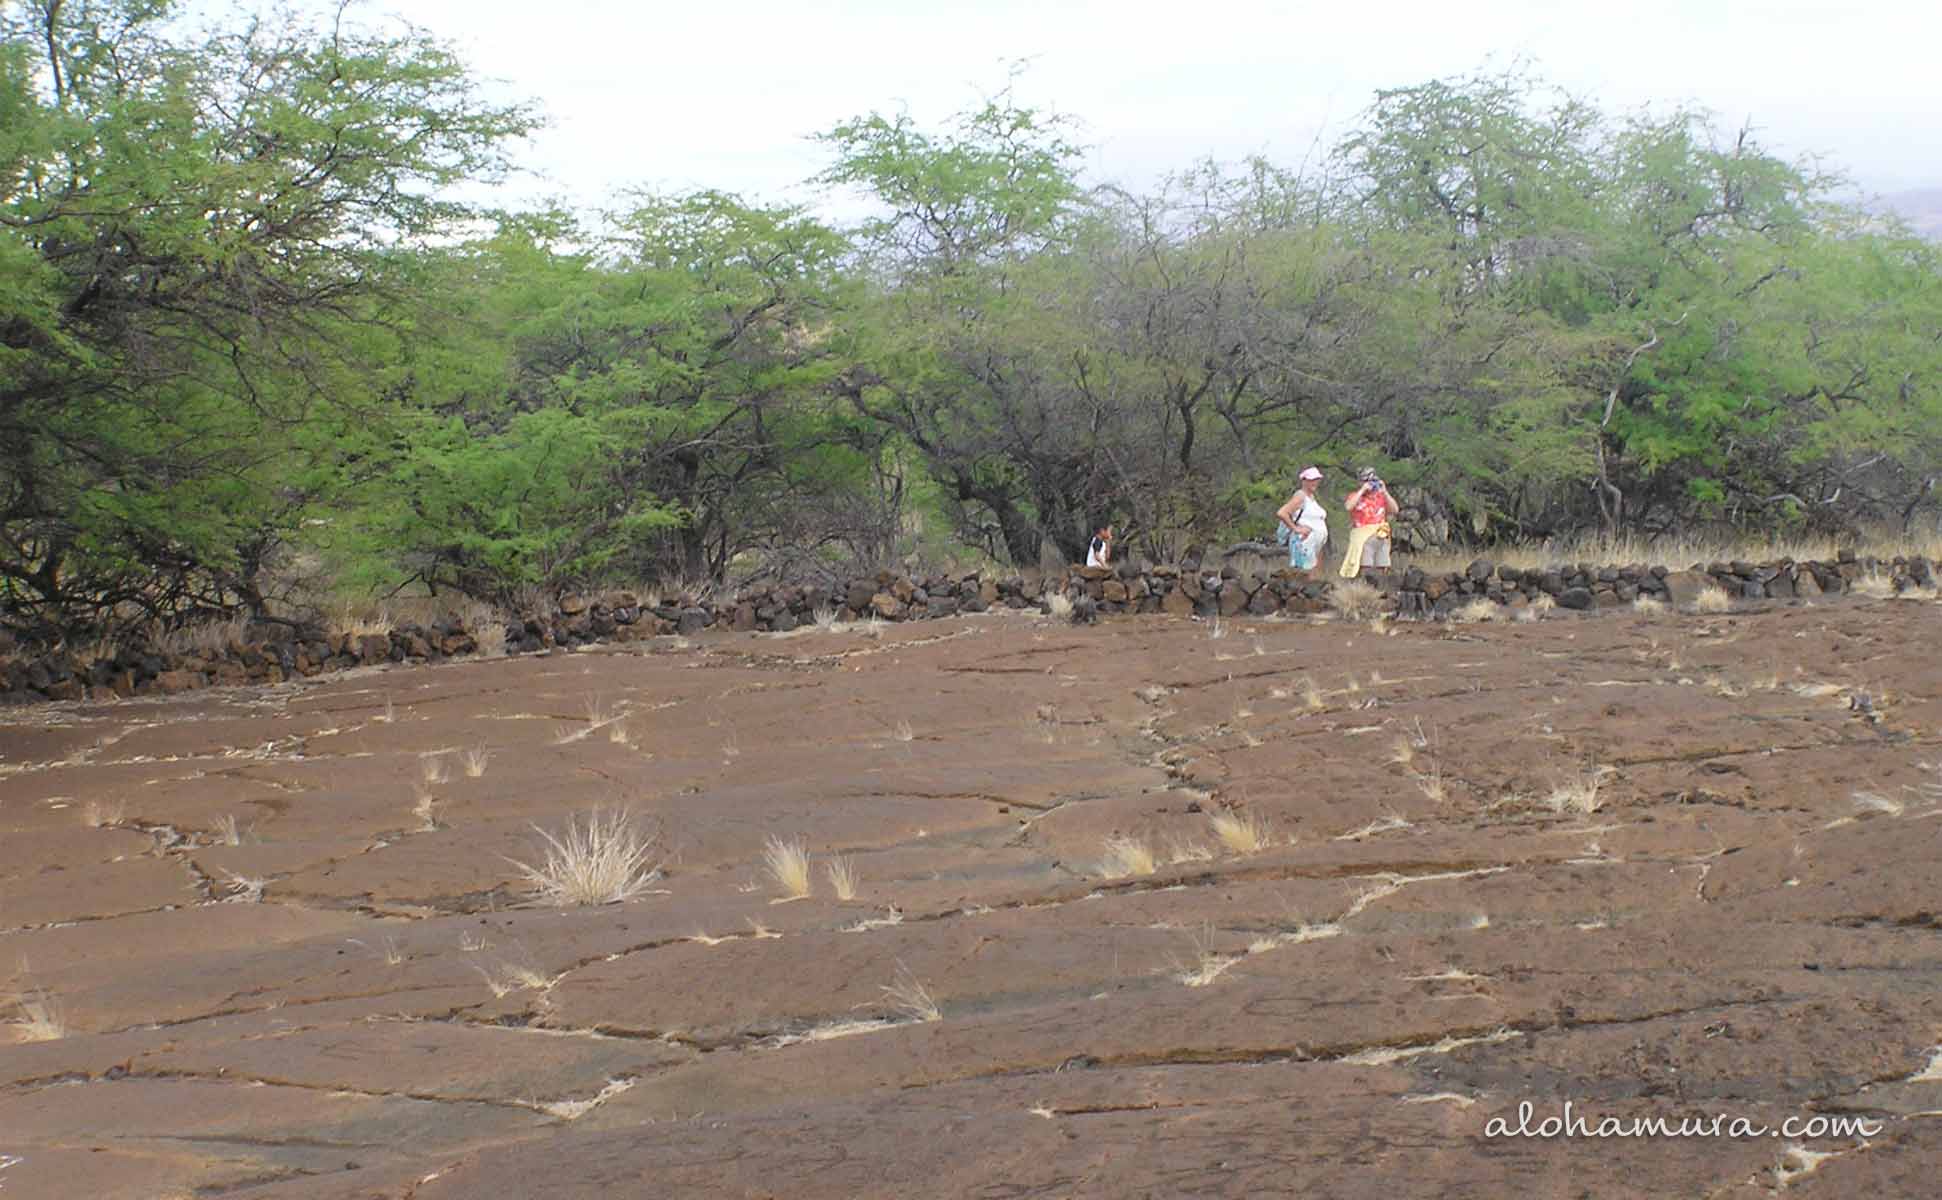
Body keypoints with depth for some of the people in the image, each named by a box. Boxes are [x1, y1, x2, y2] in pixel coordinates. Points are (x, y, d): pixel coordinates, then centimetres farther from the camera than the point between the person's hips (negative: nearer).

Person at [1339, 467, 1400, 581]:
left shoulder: (1381, 496, 15)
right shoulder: (1355, 496, 6)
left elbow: (1395, 509, 5)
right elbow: (1348, 506, -15)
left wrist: (1385, 492, 0)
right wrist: (1362, 490, -11)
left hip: (1381, 536, 4)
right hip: (1363, 537, -4)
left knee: (1382, 569, 4)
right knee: (1365, 567, -15)